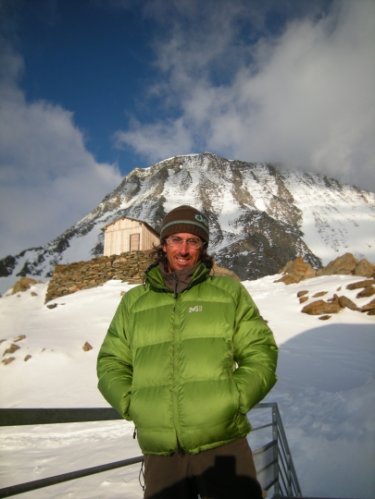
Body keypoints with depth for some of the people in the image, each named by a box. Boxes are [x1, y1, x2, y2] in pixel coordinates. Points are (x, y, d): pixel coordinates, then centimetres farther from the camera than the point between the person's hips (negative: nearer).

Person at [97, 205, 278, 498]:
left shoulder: (229, 291, 5)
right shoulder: (133, 301, 9)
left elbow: (260, 352, 5)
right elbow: (111, 362, 13)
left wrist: (237, 397, -11)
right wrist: (129, 402, -4)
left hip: (223, 444, -1)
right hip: (159, 452, 2)